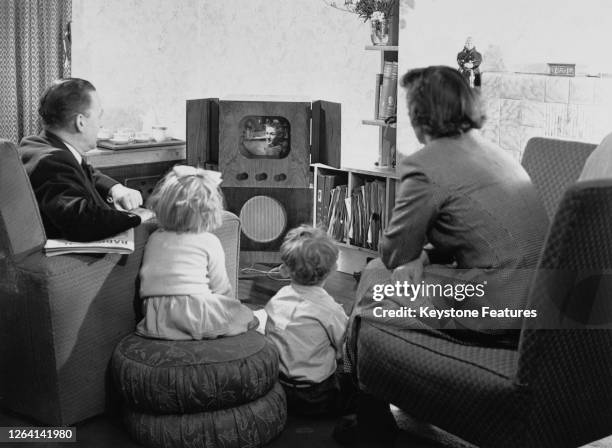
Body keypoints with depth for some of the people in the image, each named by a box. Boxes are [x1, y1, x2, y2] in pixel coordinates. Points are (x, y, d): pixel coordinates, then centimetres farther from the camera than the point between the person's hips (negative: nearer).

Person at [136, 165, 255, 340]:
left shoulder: (154, 239, 15)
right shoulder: (209, 242, 1)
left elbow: (146, 279, 20)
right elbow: (220, 287, 4)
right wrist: (231, 304, 21)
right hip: (194, 316, -5)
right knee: (243, 314, 12)